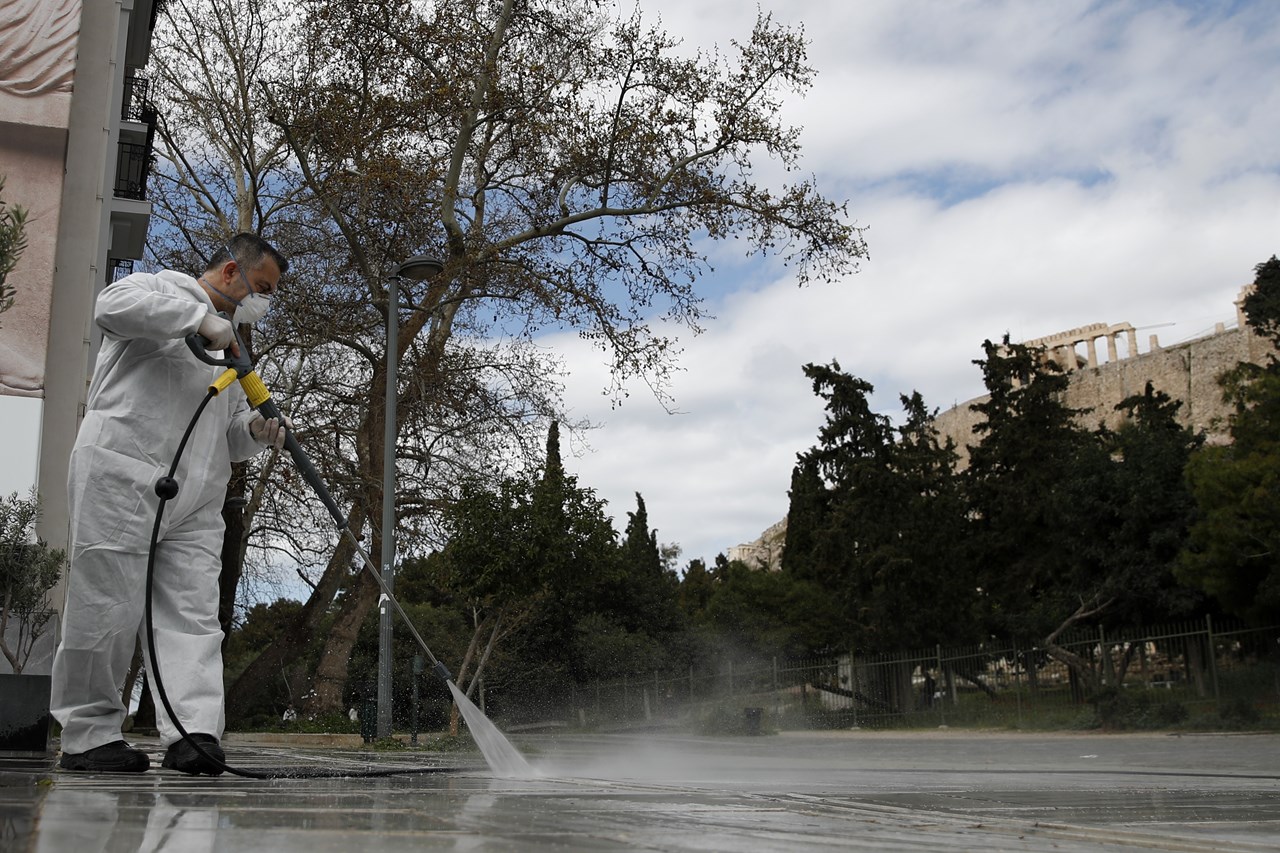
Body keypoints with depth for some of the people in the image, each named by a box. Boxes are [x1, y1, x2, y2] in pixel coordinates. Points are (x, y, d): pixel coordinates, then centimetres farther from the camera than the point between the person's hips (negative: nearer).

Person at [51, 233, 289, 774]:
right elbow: (114, 306, -17)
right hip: (122, 479, -7)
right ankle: (87, 734, 4)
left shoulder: (231, 349, 29)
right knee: (108, 607, -6)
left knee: (193, 614, -6)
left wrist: (254, 431, 6)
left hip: (195, 502, 7)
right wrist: (203, 318, -15)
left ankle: (192, 732, -13)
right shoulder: (158, 289, 8)